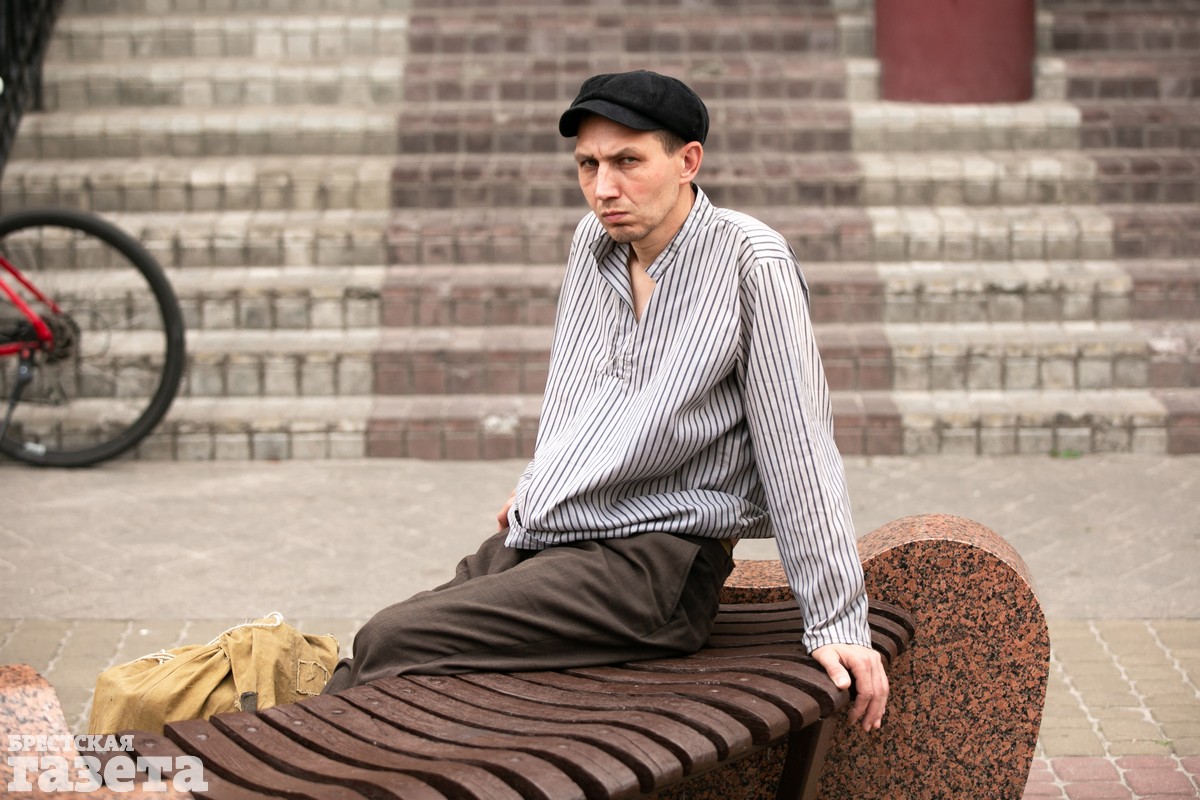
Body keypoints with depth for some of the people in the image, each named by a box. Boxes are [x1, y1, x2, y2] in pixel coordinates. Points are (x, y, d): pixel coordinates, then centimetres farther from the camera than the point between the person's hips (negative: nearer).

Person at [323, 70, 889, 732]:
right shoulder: (594, 241, 8)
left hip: (652, 561, -7)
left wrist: (837, 623, -14)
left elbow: (798, 449, -14)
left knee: (392, 645, -21)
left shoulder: (749, 262, -14)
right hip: (529, 543, 7)